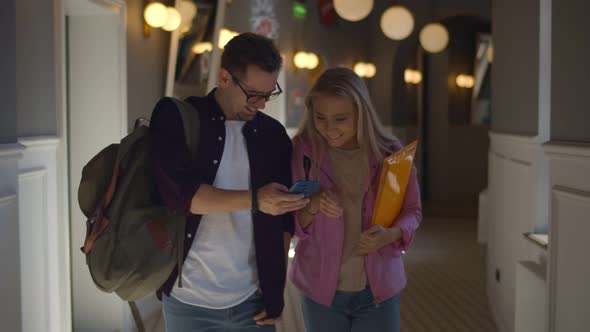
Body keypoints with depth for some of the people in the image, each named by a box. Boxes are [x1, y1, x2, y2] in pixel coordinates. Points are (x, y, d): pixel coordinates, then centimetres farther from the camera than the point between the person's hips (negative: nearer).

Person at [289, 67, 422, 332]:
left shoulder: (390, 154, -8)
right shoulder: (303, 151, -8)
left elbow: (412, 210, 4)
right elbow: (289, 223, -3)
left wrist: (391, 234, -17)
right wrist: (313, 207, -24)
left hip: (379, 289, 0)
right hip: (320, 289, 0)